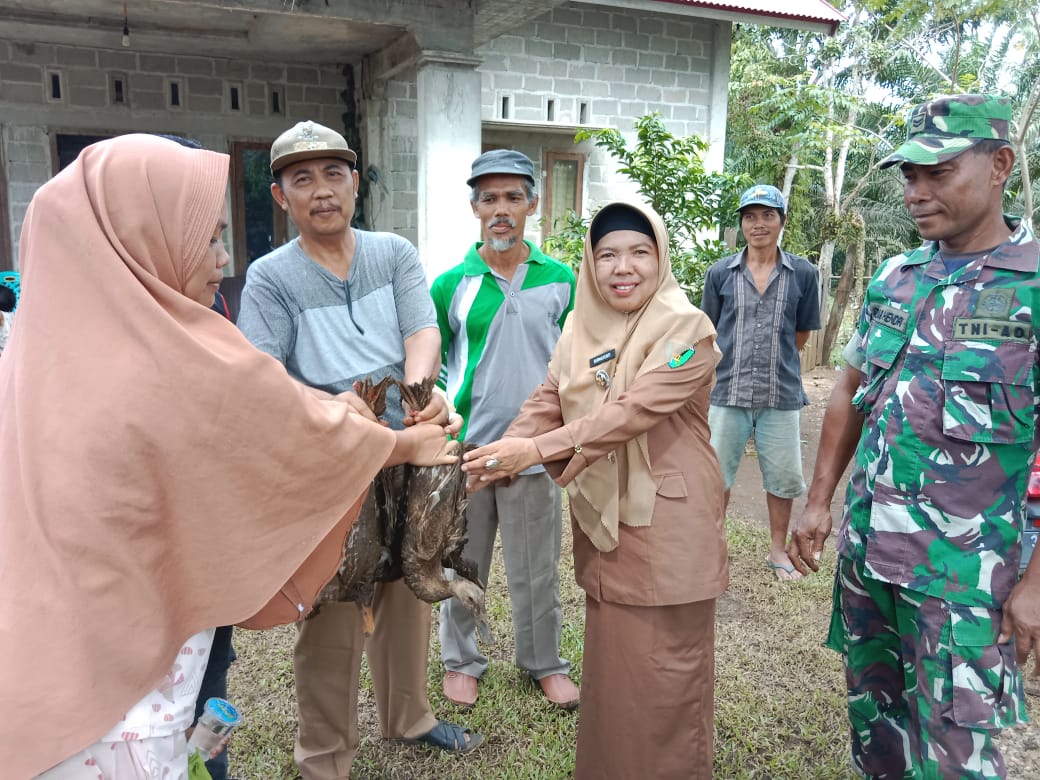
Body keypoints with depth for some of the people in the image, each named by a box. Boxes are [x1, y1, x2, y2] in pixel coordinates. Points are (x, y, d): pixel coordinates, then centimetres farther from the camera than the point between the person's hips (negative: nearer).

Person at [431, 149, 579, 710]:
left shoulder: (559, 280, 1)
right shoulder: (451, 284, -2)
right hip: (467, 447, 0)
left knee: (537, 567, 12)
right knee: (463, 563, 14)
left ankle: (544, 662, 33)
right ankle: (460, 660, 34)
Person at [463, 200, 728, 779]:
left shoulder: (685, 327, -13)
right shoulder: (583, 327, 7)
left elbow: (635, 408, -25)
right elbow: (549, 401, 2)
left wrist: (538, 450, -31)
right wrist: (504, 455, -16)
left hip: (667, 524, -5)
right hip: (603, 516, 6)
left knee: (663, 672, 5)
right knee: (610, 661, 18)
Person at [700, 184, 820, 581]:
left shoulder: (803, 274, 0)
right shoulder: (719, 273, 1)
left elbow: (801, 335, 8)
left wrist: (774, 362, 5)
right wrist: (736, 365, 5)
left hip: (781, 395, 0)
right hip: (728, 393, 0)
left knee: (783, 477, 11)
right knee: (717, 474, 10)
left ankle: (778, 550, 31)